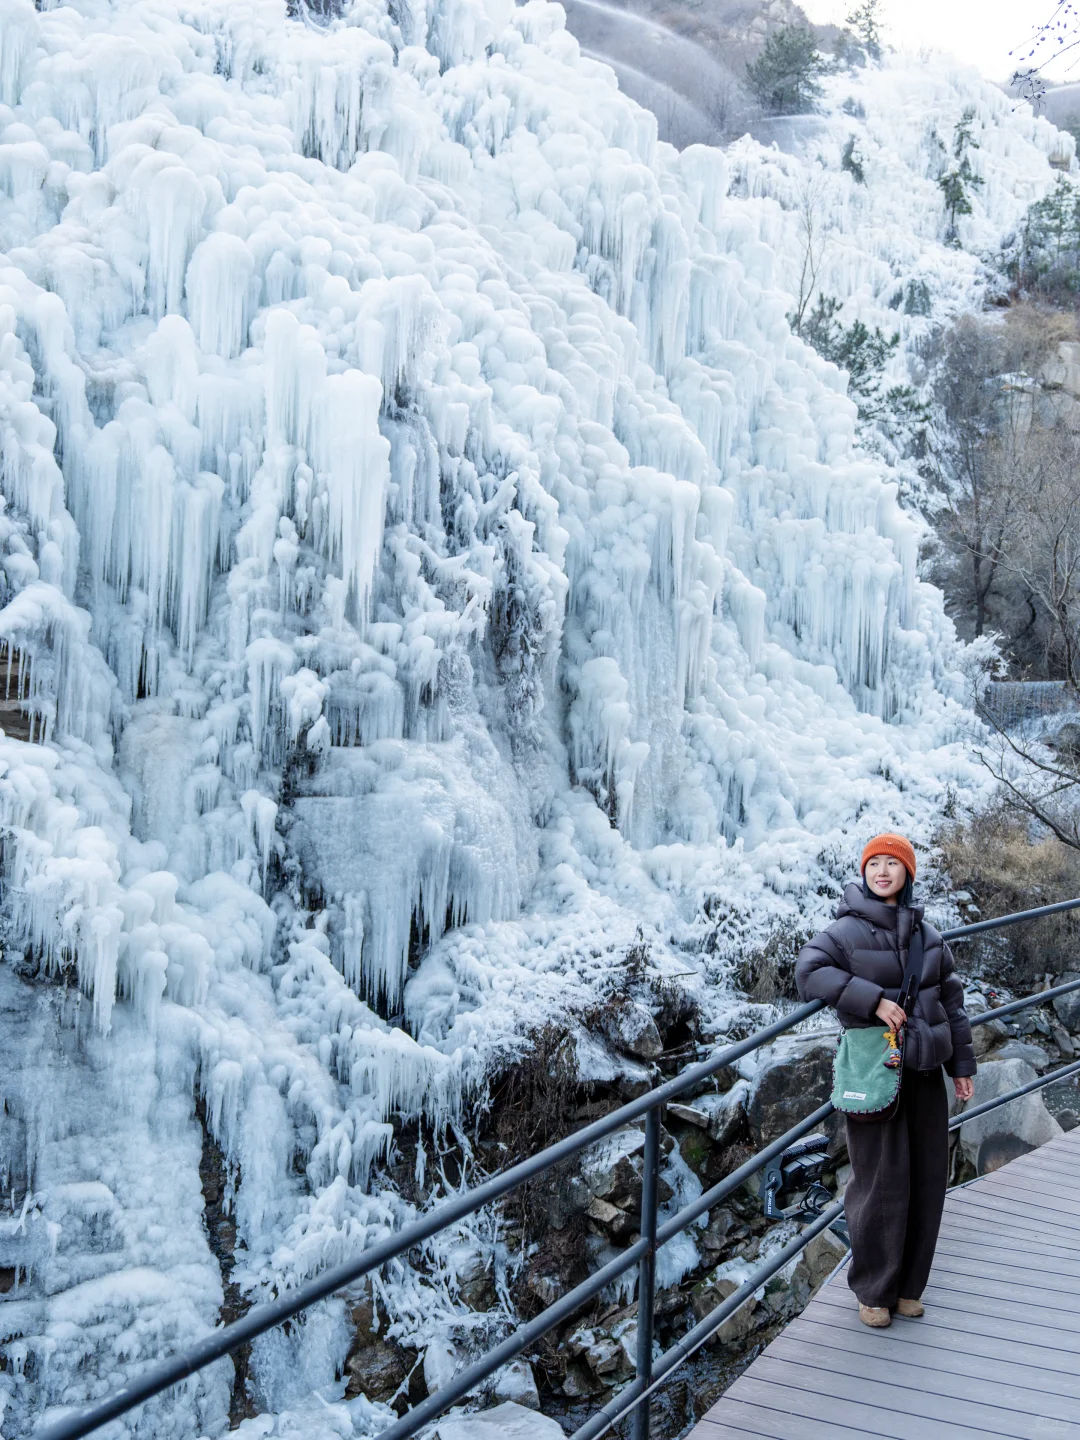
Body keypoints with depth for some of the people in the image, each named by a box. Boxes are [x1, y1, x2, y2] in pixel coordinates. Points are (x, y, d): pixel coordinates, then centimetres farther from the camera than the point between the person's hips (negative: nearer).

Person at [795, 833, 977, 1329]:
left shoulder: (928, 935, 9)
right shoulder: (848, 930, -7)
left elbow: (951, 1001, 14)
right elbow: (808, 971, -20)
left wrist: (961, 1064, 12)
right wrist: (873, 999, -24)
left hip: (924, 1072, 6)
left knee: (927, 1178, 9)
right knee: (881, 1181, -3)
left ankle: (908, 1284, 25)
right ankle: (873, 1290, 14)